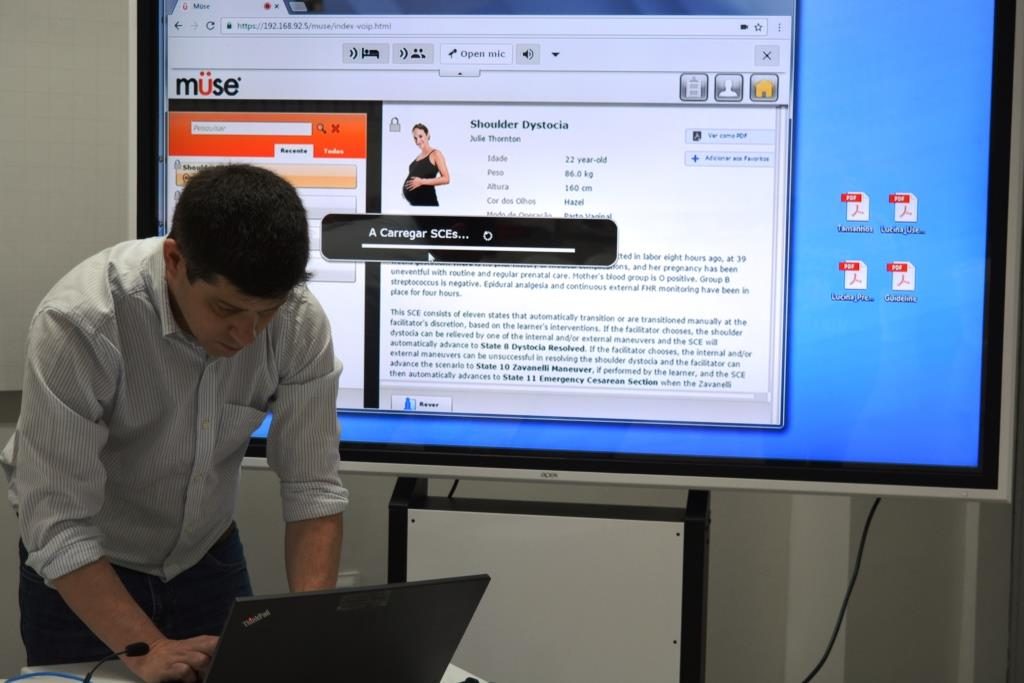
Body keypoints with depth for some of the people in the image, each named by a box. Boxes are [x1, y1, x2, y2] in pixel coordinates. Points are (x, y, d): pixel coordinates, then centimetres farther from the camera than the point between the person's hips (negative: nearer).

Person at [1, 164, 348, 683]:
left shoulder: (302, 323, -21)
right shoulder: (80, 323, -31)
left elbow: (313, 488, -17)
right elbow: (56, 521, -29)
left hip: (209, 557, 3)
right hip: (81, 570, -2)